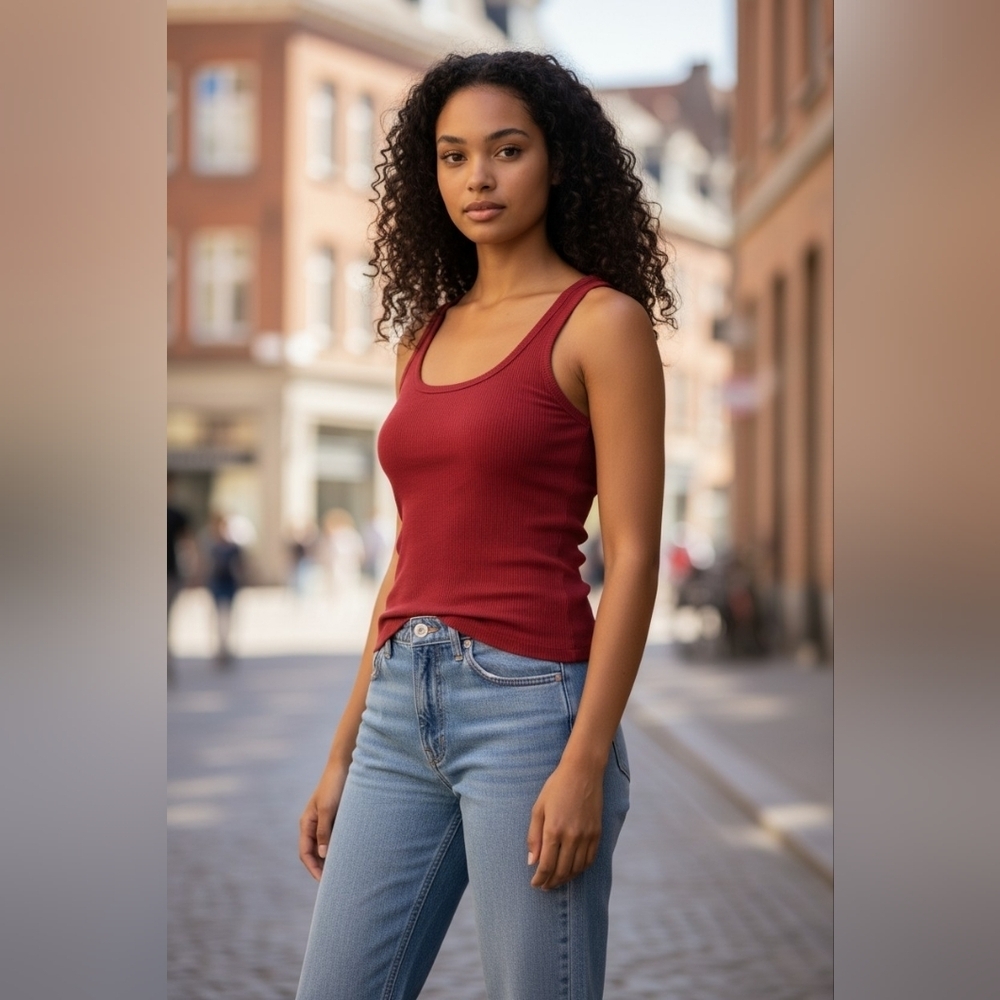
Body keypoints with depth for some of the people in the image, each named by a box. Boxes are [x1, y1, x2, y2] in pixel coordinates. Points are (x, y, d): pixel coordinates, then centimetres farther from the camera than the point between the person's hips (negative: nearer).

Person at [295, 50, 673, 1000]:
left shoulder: (602, 320, -4)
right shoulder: (427, 332, 14)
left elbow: (632, 558, -9)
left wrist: (585, 762, -16)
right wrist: (343, 752, 16)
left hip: (526, 701, -6)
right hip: (401, 707, 6)